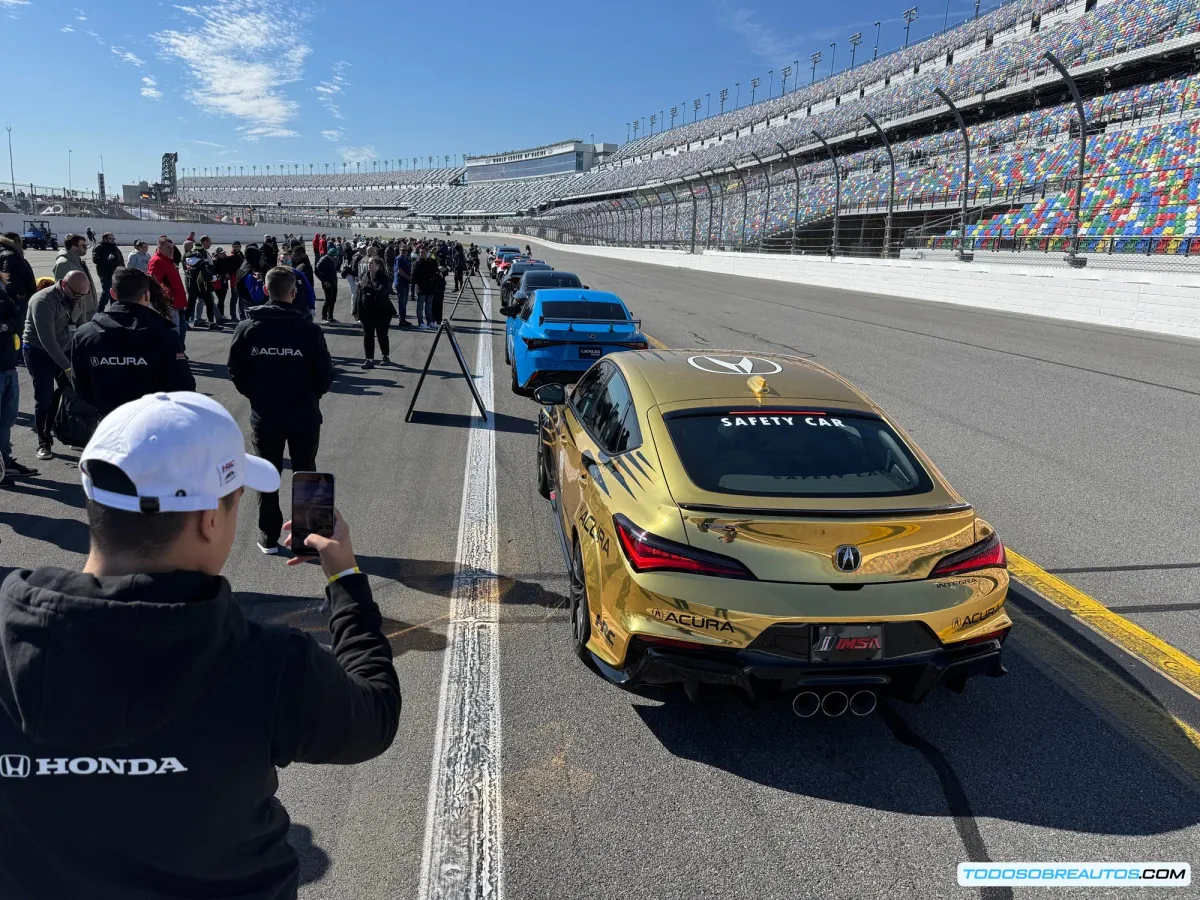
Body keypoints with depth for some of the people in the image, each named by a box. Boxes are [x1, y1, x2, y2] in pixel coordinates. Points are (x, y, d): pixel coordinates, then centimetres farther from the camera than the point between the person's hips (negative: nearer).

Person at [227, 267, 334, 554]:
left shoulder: (247, 328, -8)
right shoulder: (308, 329, -15)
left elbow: (236, 372, -3)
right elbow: (325, 374, -10)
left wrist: (256, 395, 14)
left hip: (264, 416, 1)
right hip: (304, 416, -1)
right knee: (304, 476, 14)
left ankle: (269, 538, 22)